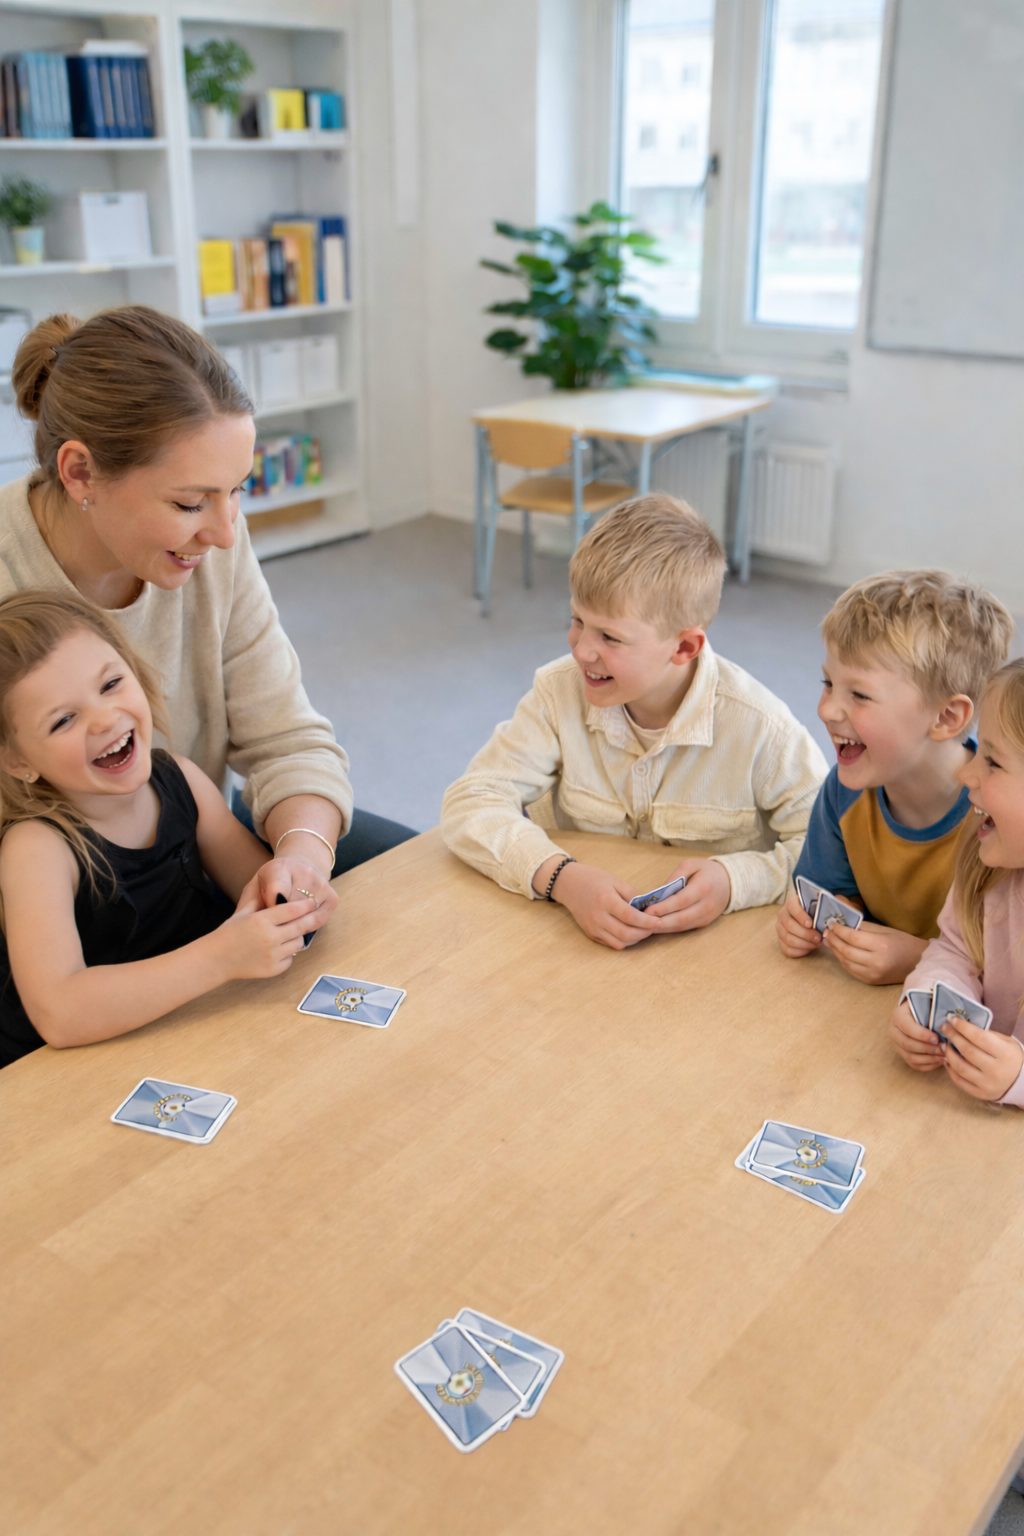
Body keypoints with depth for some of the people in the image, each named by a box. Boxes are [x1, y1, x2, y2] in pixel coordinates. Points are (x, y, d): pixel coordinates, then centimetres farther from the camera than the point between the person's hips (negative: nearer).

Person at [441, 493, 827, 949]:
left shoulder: (759, 726, -17)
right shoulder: (561, 691, -8)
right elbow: (470, 801, -11)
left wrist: (735, 881, -26)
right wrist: (560, 877, -27)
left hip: (714, 949, -1)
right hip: (582, 938, 1)